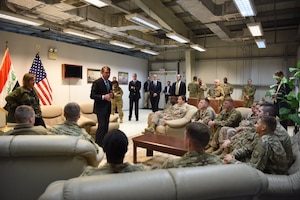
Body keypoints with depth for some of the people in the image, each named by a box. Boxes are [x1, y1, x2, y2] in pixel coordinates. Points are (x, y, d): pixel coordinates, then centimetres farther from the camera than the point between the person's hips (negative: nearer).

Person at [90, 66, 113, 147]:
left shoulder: (109, 83, 11)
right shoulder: (97, 82, -11)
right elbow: (92, 96, -14)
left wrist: (111, 95, -3)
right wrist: (103, 97, -26)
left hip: (108, 107, 7)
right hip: (100, 108, -7)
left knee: (106, 126, 11)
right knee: (101, 126, -9)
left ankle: (104, 142, 21)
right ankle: (98, 144, 2)